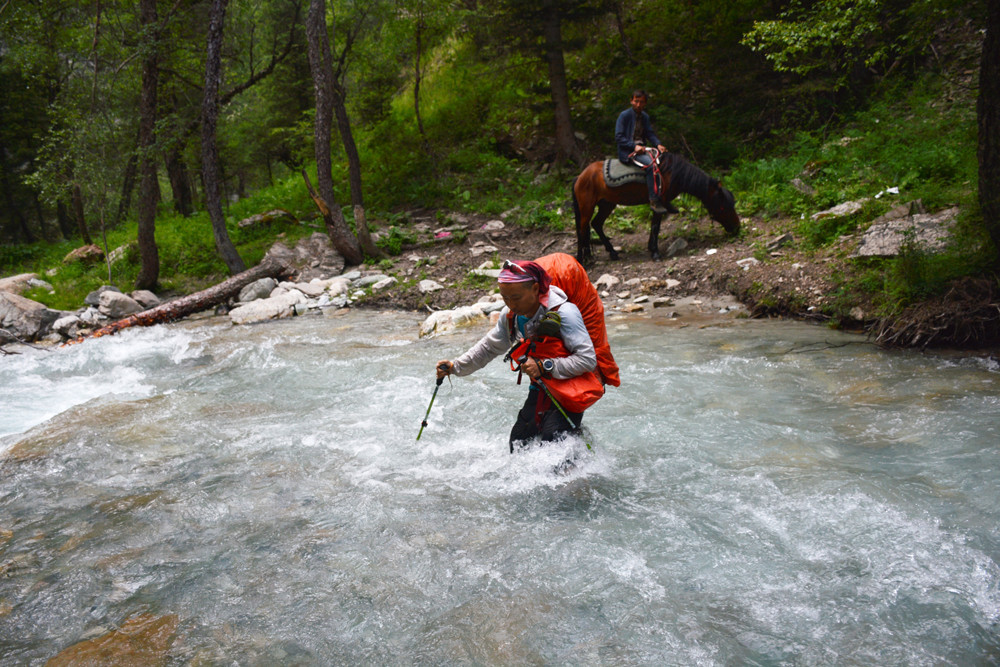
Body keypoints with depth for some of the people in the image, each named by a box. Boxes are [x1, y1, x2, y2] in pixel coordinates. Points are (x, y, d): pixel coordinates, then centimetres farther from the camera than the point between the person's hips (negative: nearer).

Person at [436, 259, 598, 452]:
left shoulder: (563, 313, -26)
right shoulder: (510, 315, -4)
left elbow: (588, 360, -28)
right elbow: (490, 347, 14)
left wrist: (544, 367, -30)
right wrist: (456, 367, 7)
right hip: (540, 390, 7)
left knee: (552, 443, -20)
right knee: (519, 441, 4)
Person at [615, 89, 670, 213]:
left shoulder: (645, 117, 14)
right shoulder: (624, 115, -6)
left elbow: (650, 134, 14)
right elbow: (619, 137, -10)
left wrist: (658, 145, -7)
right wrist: (634, 146, -21)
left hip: (642, 149, 8)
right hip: (627, 152, -8)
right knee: (651, 164, -31)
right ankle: (654, 201, -30)